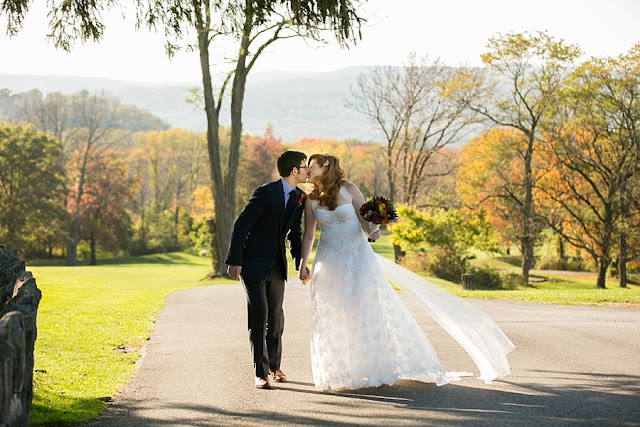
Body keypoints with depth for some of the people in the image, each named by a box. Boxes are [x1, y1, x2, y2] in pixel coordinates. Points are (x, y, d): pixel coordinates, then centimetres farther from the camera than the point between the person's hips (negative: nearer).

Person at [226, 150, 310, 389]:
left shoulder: (299, 198, 3)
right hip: (253, 263, -6)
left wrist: (300, 263, 4)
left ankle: (274, 365, 29)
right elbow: (241, 225, -17)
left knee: (276, 316, 12)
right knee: (258, 316, -6)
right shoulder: (265, 193, -19)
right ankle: (260, 372, 2)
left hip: (277, 266, 6)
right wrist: (234, 261, -19)